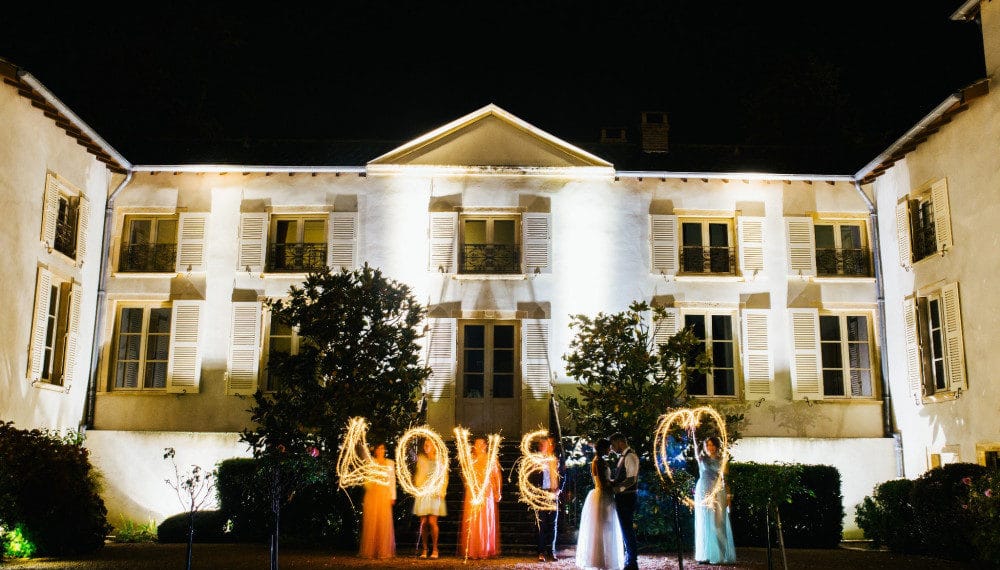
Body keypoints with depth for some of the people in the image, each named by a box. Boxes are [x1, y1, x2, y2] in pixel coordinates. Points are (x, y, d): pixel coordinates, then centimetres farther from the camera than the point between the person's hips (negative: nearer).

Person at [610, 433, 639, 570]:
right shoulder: (623, 456, 16)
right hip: (622, 498, 10)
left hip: (628, 498, -10)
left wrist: (616, 488, -19)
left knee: (627, 530, -6)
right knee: (626, 529, 13)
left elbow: (631, 480, -21)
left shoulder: (630, 456, -14)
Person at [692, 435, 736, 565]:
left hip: (718, 493, 1)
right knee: (704, 524, 1)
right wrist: (693, 431, -21)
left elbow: (723, 478, 9)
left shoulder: (720, 460, 8)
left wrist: (727, 495, 3)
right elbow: (696, 445, -9)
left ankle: (719, 555, 5)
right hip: (703, 492, -1)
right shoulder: (702, 458, 5)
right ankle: (704, 556, 5)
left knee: (718, 524, -1)